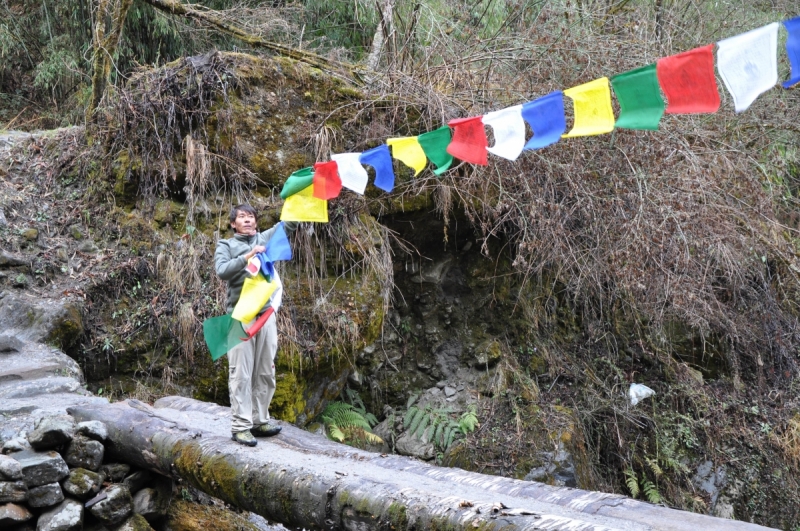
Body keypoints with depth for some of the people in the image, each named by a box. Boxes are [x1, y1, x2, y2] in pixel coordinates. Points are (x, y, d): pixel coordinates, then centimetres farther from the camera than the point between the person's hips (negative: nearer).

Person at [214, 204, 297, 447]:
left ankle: (260, 421, 16)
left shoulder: (266, 238, 13)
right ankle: (240, 426, -1)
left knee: (265, 372, 7)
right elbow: (222, 271, -10)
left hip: (266, 313, 3)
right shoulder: (226, 245, 7)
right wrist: (248, 256, -17)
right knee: (241, 373, -3)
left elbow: (290, 223, 6)